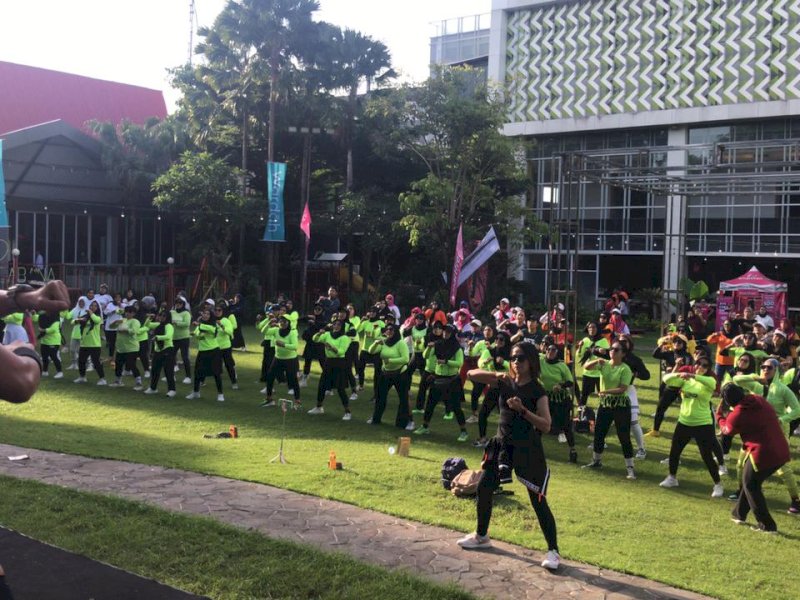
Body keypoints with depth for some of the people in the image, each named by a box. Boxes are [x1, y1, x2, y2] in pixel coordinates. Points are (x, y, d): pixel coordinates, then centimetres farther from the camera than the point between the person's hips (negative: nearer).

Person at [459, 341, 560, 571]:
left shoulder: (537, 390, -12)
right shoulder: (505, 382, 1)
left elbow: (546, 425, -19)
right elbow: (472, 374, -2)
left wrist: (522, 409, -31)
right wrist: (495, 374, -17)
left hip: (527, 450, -6)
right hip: (502, 443, 6)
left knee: (538, 501, -4)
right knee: (484, 489, 13)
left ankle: (553, 551, 7)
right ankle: (481, 536, 33)